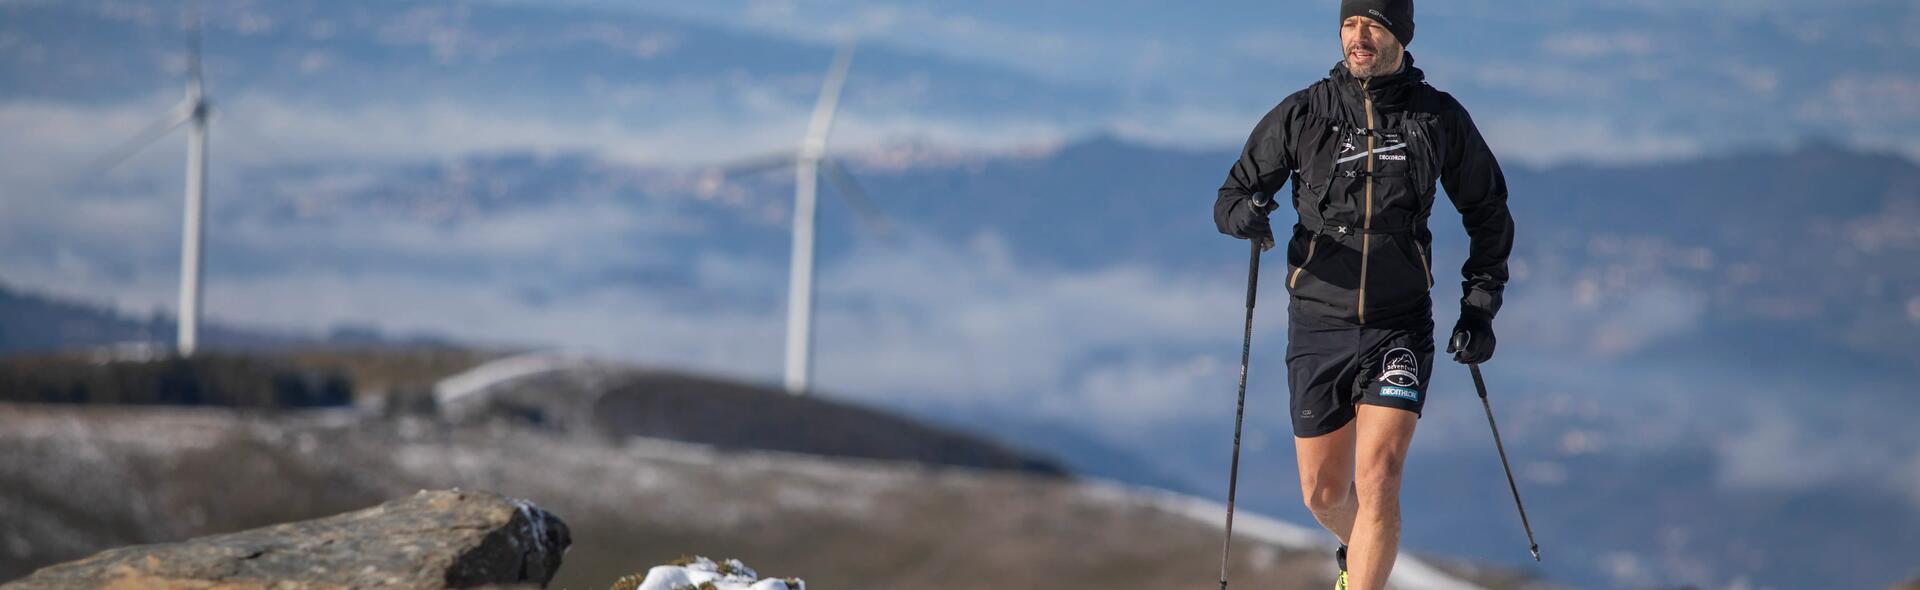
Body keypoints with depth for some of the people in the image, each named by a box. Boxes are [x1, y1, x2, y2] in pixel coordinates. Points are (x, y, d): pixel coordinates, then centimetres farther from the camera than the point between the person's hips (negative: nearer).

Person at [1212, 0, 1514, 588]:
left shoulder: (1440, 119, -1)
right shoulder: (1303, 114, -2)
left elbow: (1488, 213, 13)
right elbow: (1231, 197, 5)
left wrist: (1481, 305, 5)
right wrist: (1242, 213, -20)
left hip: (1399, 326, -2)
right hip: (1318, 325, 2)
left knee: (1377, 478, -19)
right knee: (1324, 494, 12)